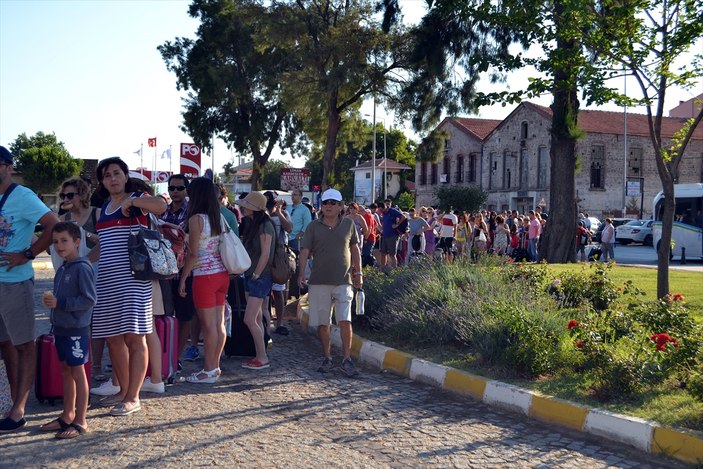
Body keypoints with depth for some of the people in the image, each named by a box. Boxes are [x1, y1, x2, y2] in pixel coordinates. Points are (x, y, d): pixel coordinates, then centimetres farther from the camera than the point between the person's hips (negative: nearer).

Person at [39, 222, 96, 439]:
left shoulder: (82, 268, -15)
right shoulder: (62, 269, 11)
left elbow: (89, 299, -19)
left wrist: (59, 303, -19)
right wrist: (50, 300, 3)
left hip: (76, 329, -8)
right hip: (61, 328, 8)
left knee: (77, 372, -2)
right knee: (66, 371, 15)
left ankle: (81, 421, 6)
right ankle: (68, 415, 27)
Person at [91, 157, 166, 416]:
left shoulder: (137, 199, 0)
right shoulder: (103, 207, 18)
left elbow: (161, 205, -23)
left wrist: (131, 201, -17)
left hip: (132, 277, -7)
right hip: (105, 279, 7)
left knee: (134, 337, -6)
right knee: (113, 338, 11)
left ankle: (133, 397, -2)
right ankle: (124, 390, 24)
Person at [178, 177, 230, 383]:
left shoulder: (196, 219, -11)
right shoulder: (219, 217, 9)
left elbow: (193, 254, -13)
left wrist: (183, 278, -6)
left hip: (205, 276, -7)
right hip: (222, 274, 7)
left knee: (208, 325, -2)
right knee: (219, 323, 9)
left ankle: (208, 370, 3)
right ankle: (215, 366, 17)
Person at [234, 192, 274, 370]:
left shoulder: (265, 226, -16)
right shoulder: (252, 225, 12)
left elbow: (265, 254, -20)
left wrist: (256, 275, -15)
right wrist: (250, 275, 9)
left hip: (260, 278, -9)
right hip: (250, 276, 9)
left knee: (250, 320, -10)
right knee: (257, 319, 10)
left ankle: (263, 358, -2)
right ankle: (259, 356, 15)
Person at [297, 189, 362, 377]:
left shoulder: (348, 225, 7)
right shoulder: (313, 227, 4)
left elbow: (355, 249, 15)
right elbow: (305, 251, -1)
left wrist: (358, 273, 12)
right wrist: (301, 273, -14)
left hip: (343, 282, 0)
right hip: (319, 282, 1)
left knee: (345, 320, -10)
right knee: (323, 323, 6)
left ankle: (346, 359, -2)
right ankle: (327, 358, 19)